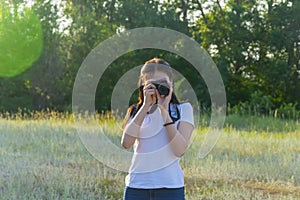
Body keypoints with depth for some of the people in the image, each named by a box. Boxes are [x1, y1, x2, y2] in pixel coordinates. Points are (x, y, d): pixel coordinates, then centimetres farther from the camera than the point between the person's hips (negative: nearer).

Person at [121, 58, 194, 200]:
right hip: (136, 187, 2)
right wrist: (146, 106, -12)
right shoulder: (136, 112, 11)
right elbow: (126, 143, -9)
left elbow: (179, 150, -10)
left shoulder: (183, 110, 5)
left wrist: (164, 112, -12)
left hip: (170, 187, -2)